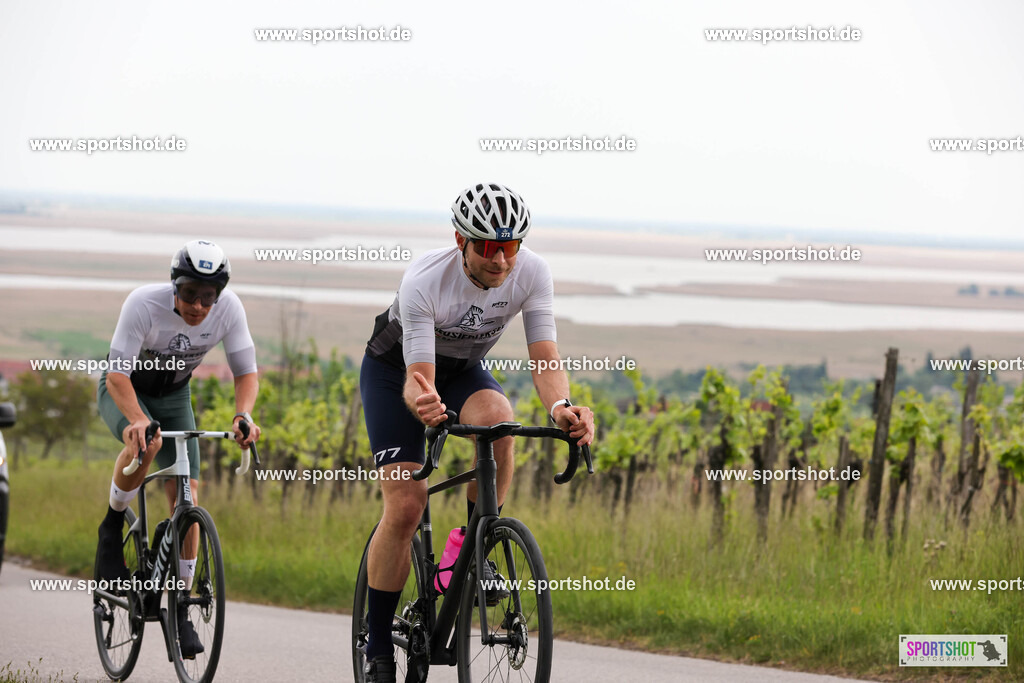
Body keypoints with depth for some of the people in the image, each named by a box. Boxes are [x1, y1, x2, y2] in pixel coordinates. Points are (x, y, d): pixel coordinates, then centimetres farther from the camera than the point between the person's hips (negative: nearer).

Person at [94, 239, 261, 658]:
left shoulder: (229, 309, -23)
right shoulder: (144, 304, -34)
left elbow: (246, 372, -16)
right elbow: (118, 373, -35)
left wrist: (243, 415, -36)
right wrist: (138, 419, -53)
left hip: (173, 395, 4)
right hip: (124, 390, -4)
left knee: (186, 494, -9)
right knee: (146, 443, -37)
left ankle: (180, 610, -1)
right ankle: (112, 527, -10)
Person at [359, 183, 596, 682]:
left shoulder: (531, 272, -25)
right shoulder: (424, 284, -35)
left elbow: (545, 358, -28)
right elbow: (417, 377, -38)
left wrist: (560, 407, -50)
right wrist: (421, 400, -63)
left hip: (462, 370, 3)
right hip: (395, 370, -3)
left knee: (496, 417, -34)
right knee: (405, 509, -16)